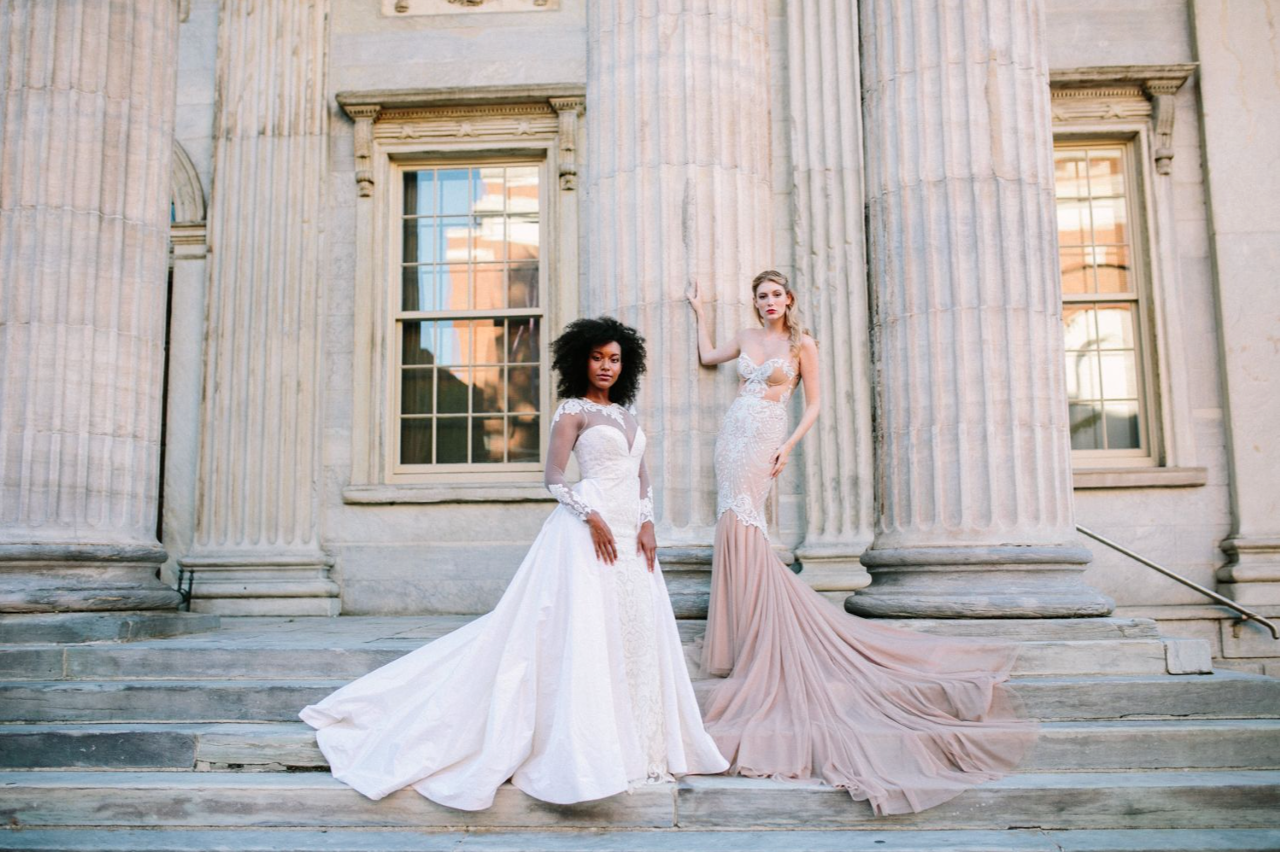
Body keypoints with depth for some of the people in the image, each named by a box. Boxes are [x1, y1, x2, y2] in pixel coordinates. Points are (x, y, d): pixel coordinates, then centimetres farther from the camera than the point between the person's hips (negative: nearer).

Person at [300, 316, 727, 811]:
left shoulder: (625, 414, 17)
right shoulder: (573, 410, -3)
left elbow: (642, 478, 16)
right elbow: (555, 478, -10)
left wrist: (646, 524, 2)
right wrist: (592, 517, -18)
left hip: (630, 533, 7)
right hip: (590, 530, -7)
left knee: (633, 635, 7)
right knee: (584, 635, -8)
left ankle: (631, 743, 17)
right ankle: (581, 751, 0)